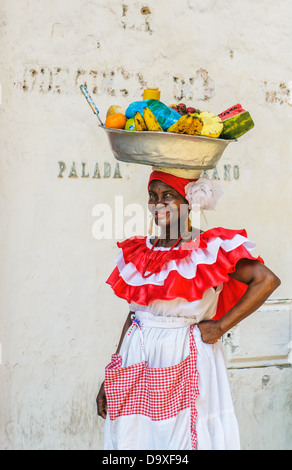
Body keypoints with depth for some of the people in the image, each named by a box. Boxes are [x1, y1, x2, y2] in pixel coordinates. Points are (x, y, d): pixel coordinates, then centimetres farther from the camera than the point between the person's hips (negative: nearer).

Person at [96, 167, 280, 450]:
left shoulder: (207, 249, -6)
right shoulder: (140, 252, 10)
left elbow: (267, 280, -13)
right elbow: (134, 313, 14)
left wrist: (220, 326, -12)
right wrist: (110, 375, 13)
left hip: (184, 362, -5)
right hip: (137, 361, 5)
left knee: (183, 439, 1)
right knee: (131, 437, 9)